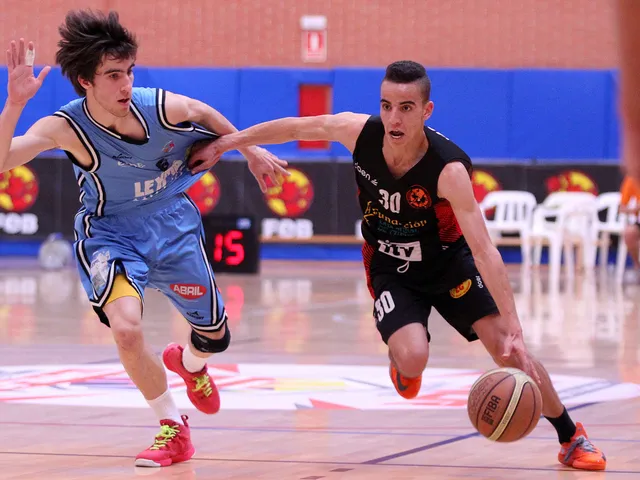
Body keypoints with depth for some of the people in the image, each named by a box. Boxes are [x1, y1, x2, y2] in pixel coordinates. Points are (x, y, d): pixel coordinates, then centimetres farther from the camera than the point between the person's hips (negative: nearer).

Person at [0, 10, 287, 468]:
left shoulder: (164, 107, -22)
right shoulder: (65, 127, -27)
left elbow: (207, 114, 3)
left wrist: (252, 151, 13)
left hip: (172, 223, 3)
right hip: (110, 233, -2)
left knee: (214, 336, 11)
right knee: (126, 329, -27)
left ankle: (189, 363, 53)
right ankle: (173, 428, -2)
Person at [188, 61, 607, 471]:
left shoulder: (449, 169, -33)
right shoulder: (359, 132, -24)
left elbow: (484, 250, -38)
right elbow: (294, 128, -4)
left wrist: (514, 330, -43)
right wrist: (226, 143, 5)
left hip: (450, 263, -1)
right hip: (390, 268, 1)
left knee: (508, 348, -11)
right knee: (413, 358, -24)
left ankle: (572, 438, 8)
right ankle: (402, 366, 15)